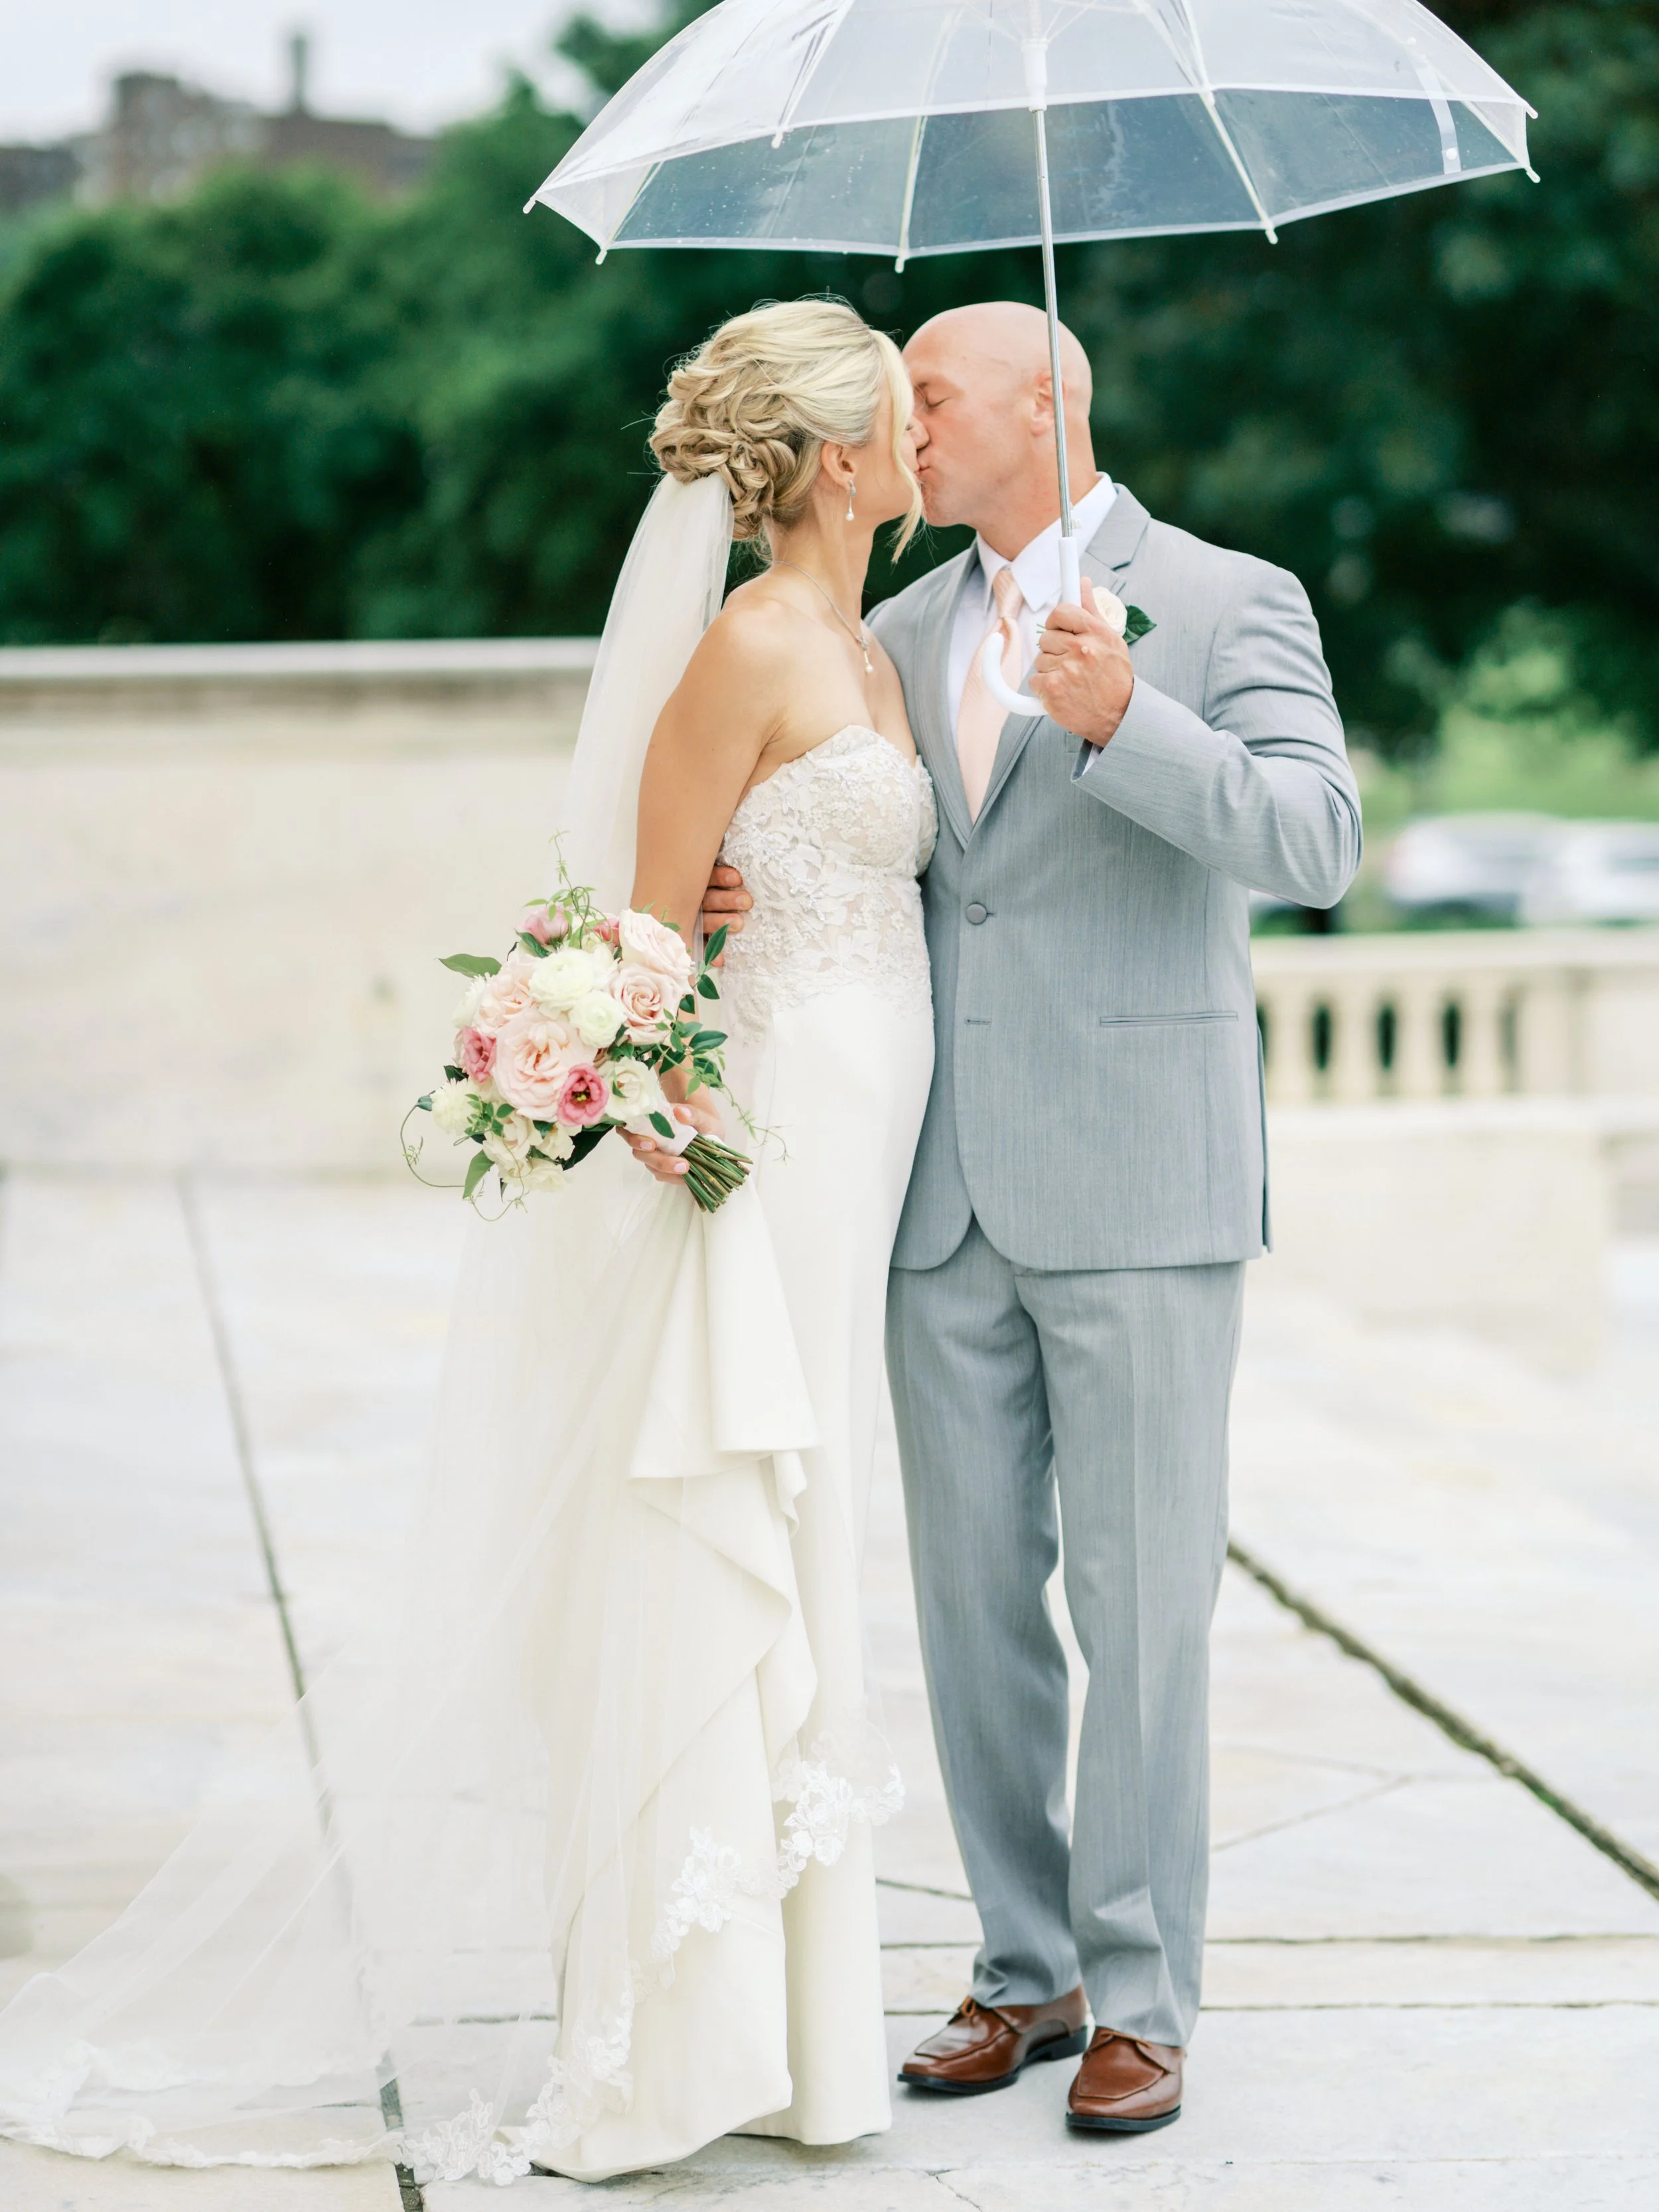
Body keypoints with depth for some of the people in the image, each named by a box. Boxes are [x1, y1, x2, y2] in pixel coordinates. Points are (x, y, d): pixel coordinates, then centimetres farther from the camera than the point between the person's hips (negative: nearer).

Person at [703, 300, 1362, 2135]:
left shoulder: (1226, 604, 0)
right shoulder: (896, 636, 16)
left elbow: (1316, 842, -12)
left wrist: (1124, 722, -25)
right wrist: (733, 902, -5)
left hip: (1140, 1189, -5)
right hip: (946, 1196, 5)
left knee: (1141, 1603, -2)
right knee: (975, 1597, 8)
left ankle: (1142, 1998, 8)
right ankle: (1027, 1967, 20)